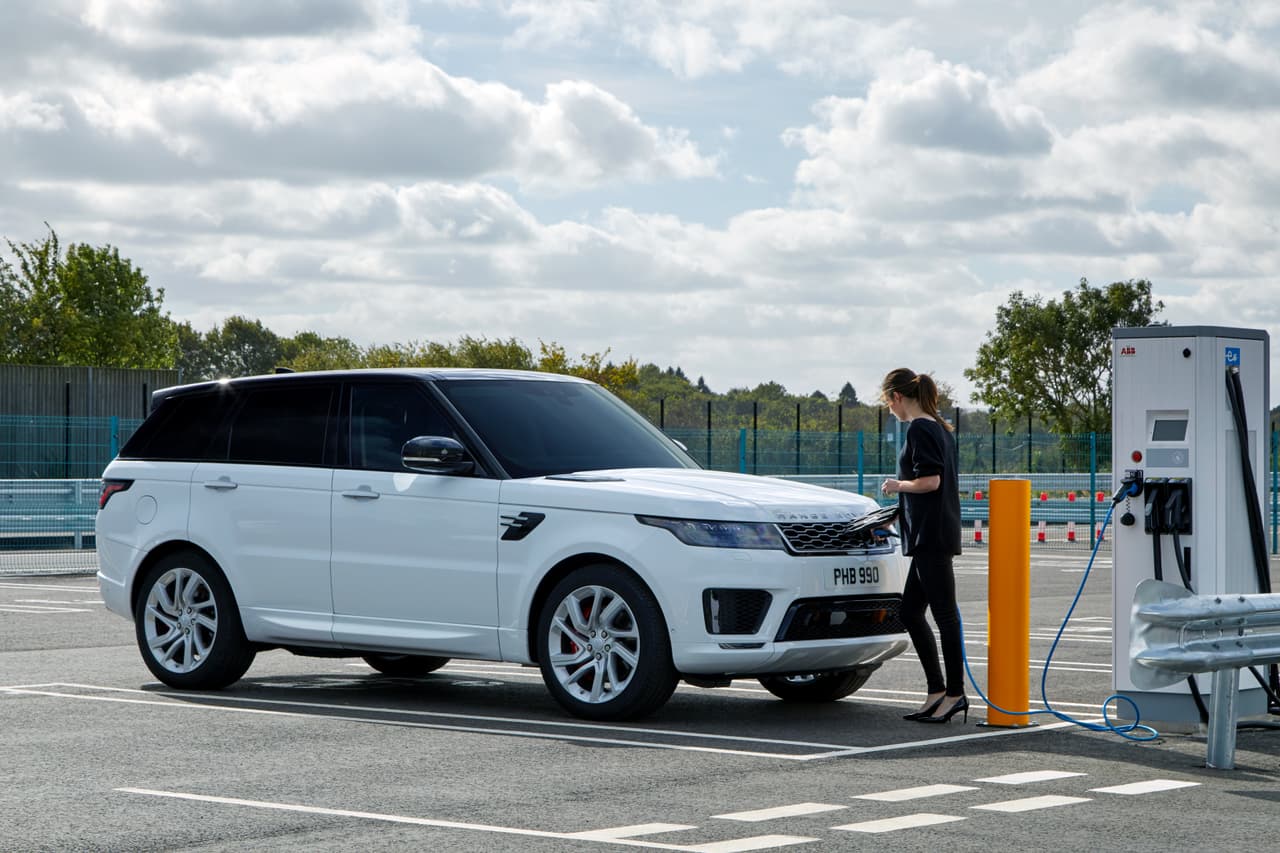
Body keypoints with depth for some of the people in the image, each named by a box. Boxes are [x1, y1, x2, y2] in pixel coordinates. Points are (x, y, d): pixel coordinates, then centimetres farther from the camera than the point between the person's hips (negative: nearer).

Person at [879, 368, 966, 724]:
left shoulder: (919, 429, -13)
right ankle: (937, 691, 14)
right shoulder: (940, 428, 17)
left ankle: (955, 693, -1)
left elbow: (930, 481, -21)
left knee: (944, 613, -5)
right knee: (910, 611, 13)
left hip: (930, 535, -10)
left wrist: (898, 485, -5)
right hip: (935, 534, 10)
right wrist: (901, 511, 23)